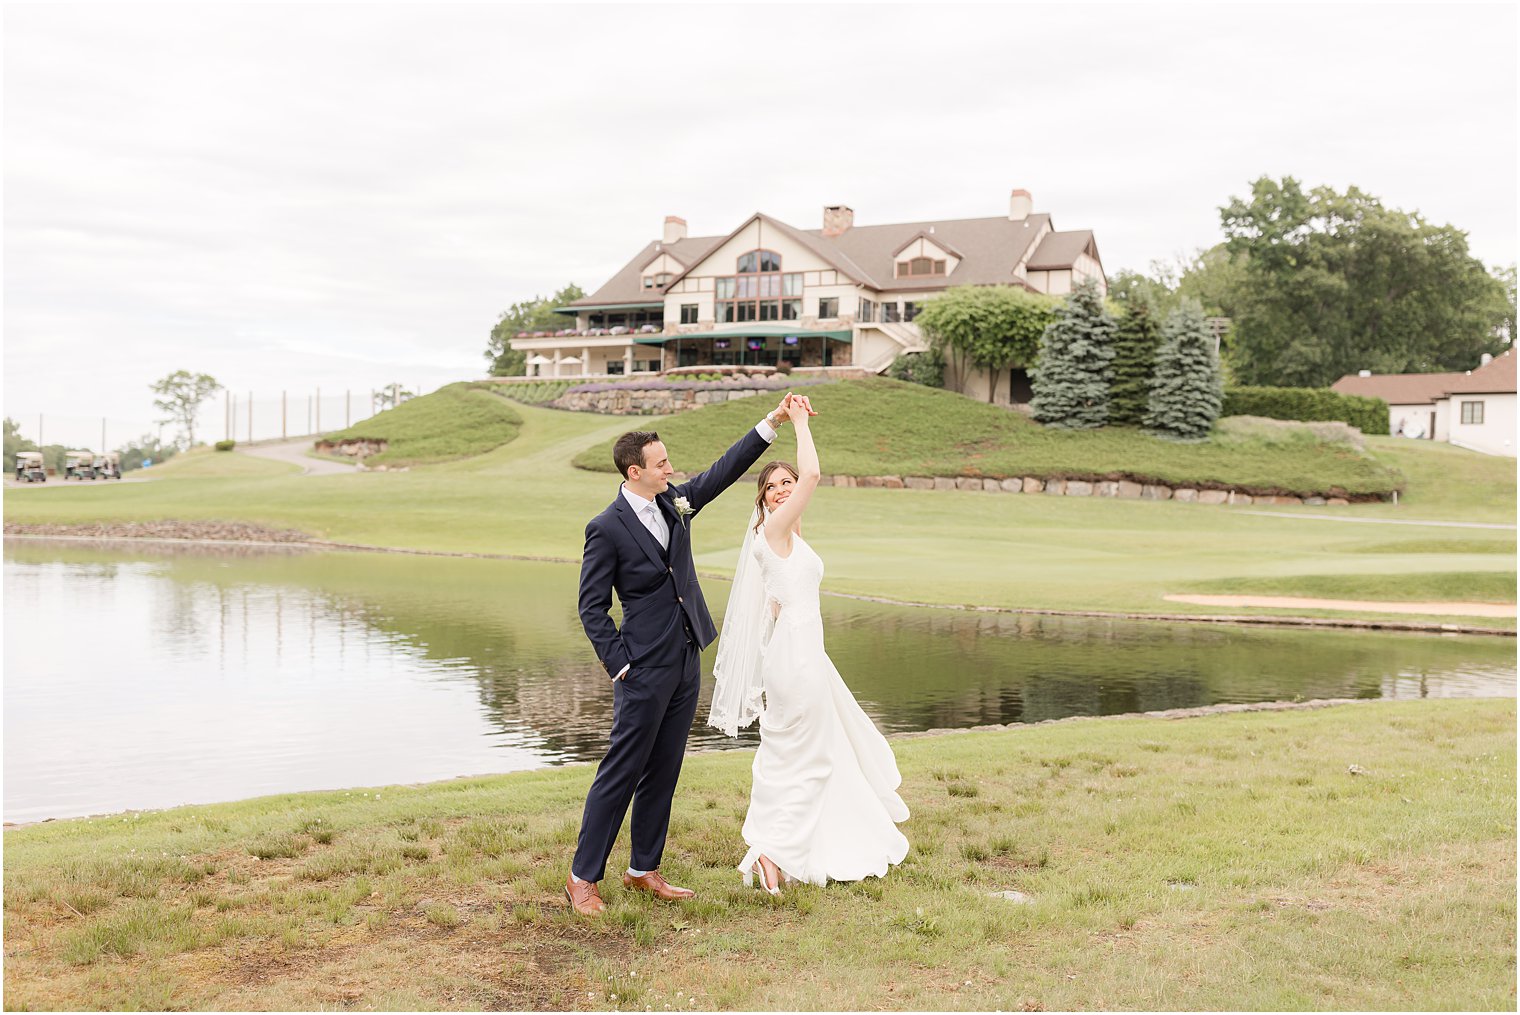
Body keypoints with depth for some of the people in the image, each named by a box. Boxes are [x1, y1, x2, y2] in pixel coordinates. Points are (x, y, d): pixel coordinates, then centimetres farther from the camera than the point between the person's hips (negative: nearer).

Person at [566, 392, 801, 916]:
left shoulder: (675, 502, 7)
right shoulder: (607, 528, -12)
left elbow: (725, 470, 12)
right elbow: (592, 607, -9)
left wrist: (772, 422, 5)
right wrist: (619, 666, -13)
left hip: (687, 664, 7)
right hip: (645, 670, -7)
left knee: (663, 773, 13)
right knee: (621, 773, -2)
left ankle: (645, 869, 24)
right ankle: (583, 876, 8)